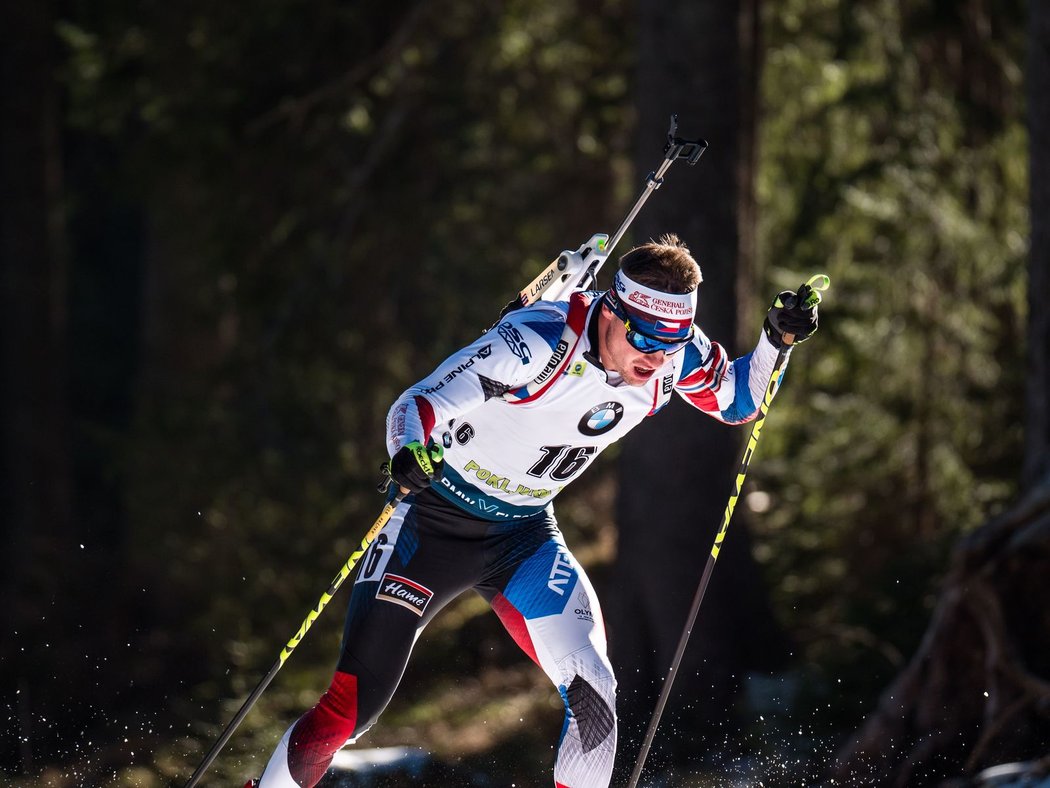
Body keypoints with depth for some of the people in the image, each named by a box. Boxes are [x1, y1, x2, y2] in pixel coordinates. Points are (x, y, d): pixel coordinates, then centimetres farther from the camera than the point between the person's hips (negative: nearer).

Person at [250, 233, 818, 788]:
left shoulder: (675, 357, -13)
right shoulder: (538, 343, -31)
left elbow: (735, 401, 8)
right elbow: (416, 405, -30)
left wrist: (776, 341, -11)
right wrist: (410, 453, -52)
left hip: (525, 538, 5)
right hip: (435, 522, -5)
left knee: (593, 701, -16)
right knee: (349, 709, -7)